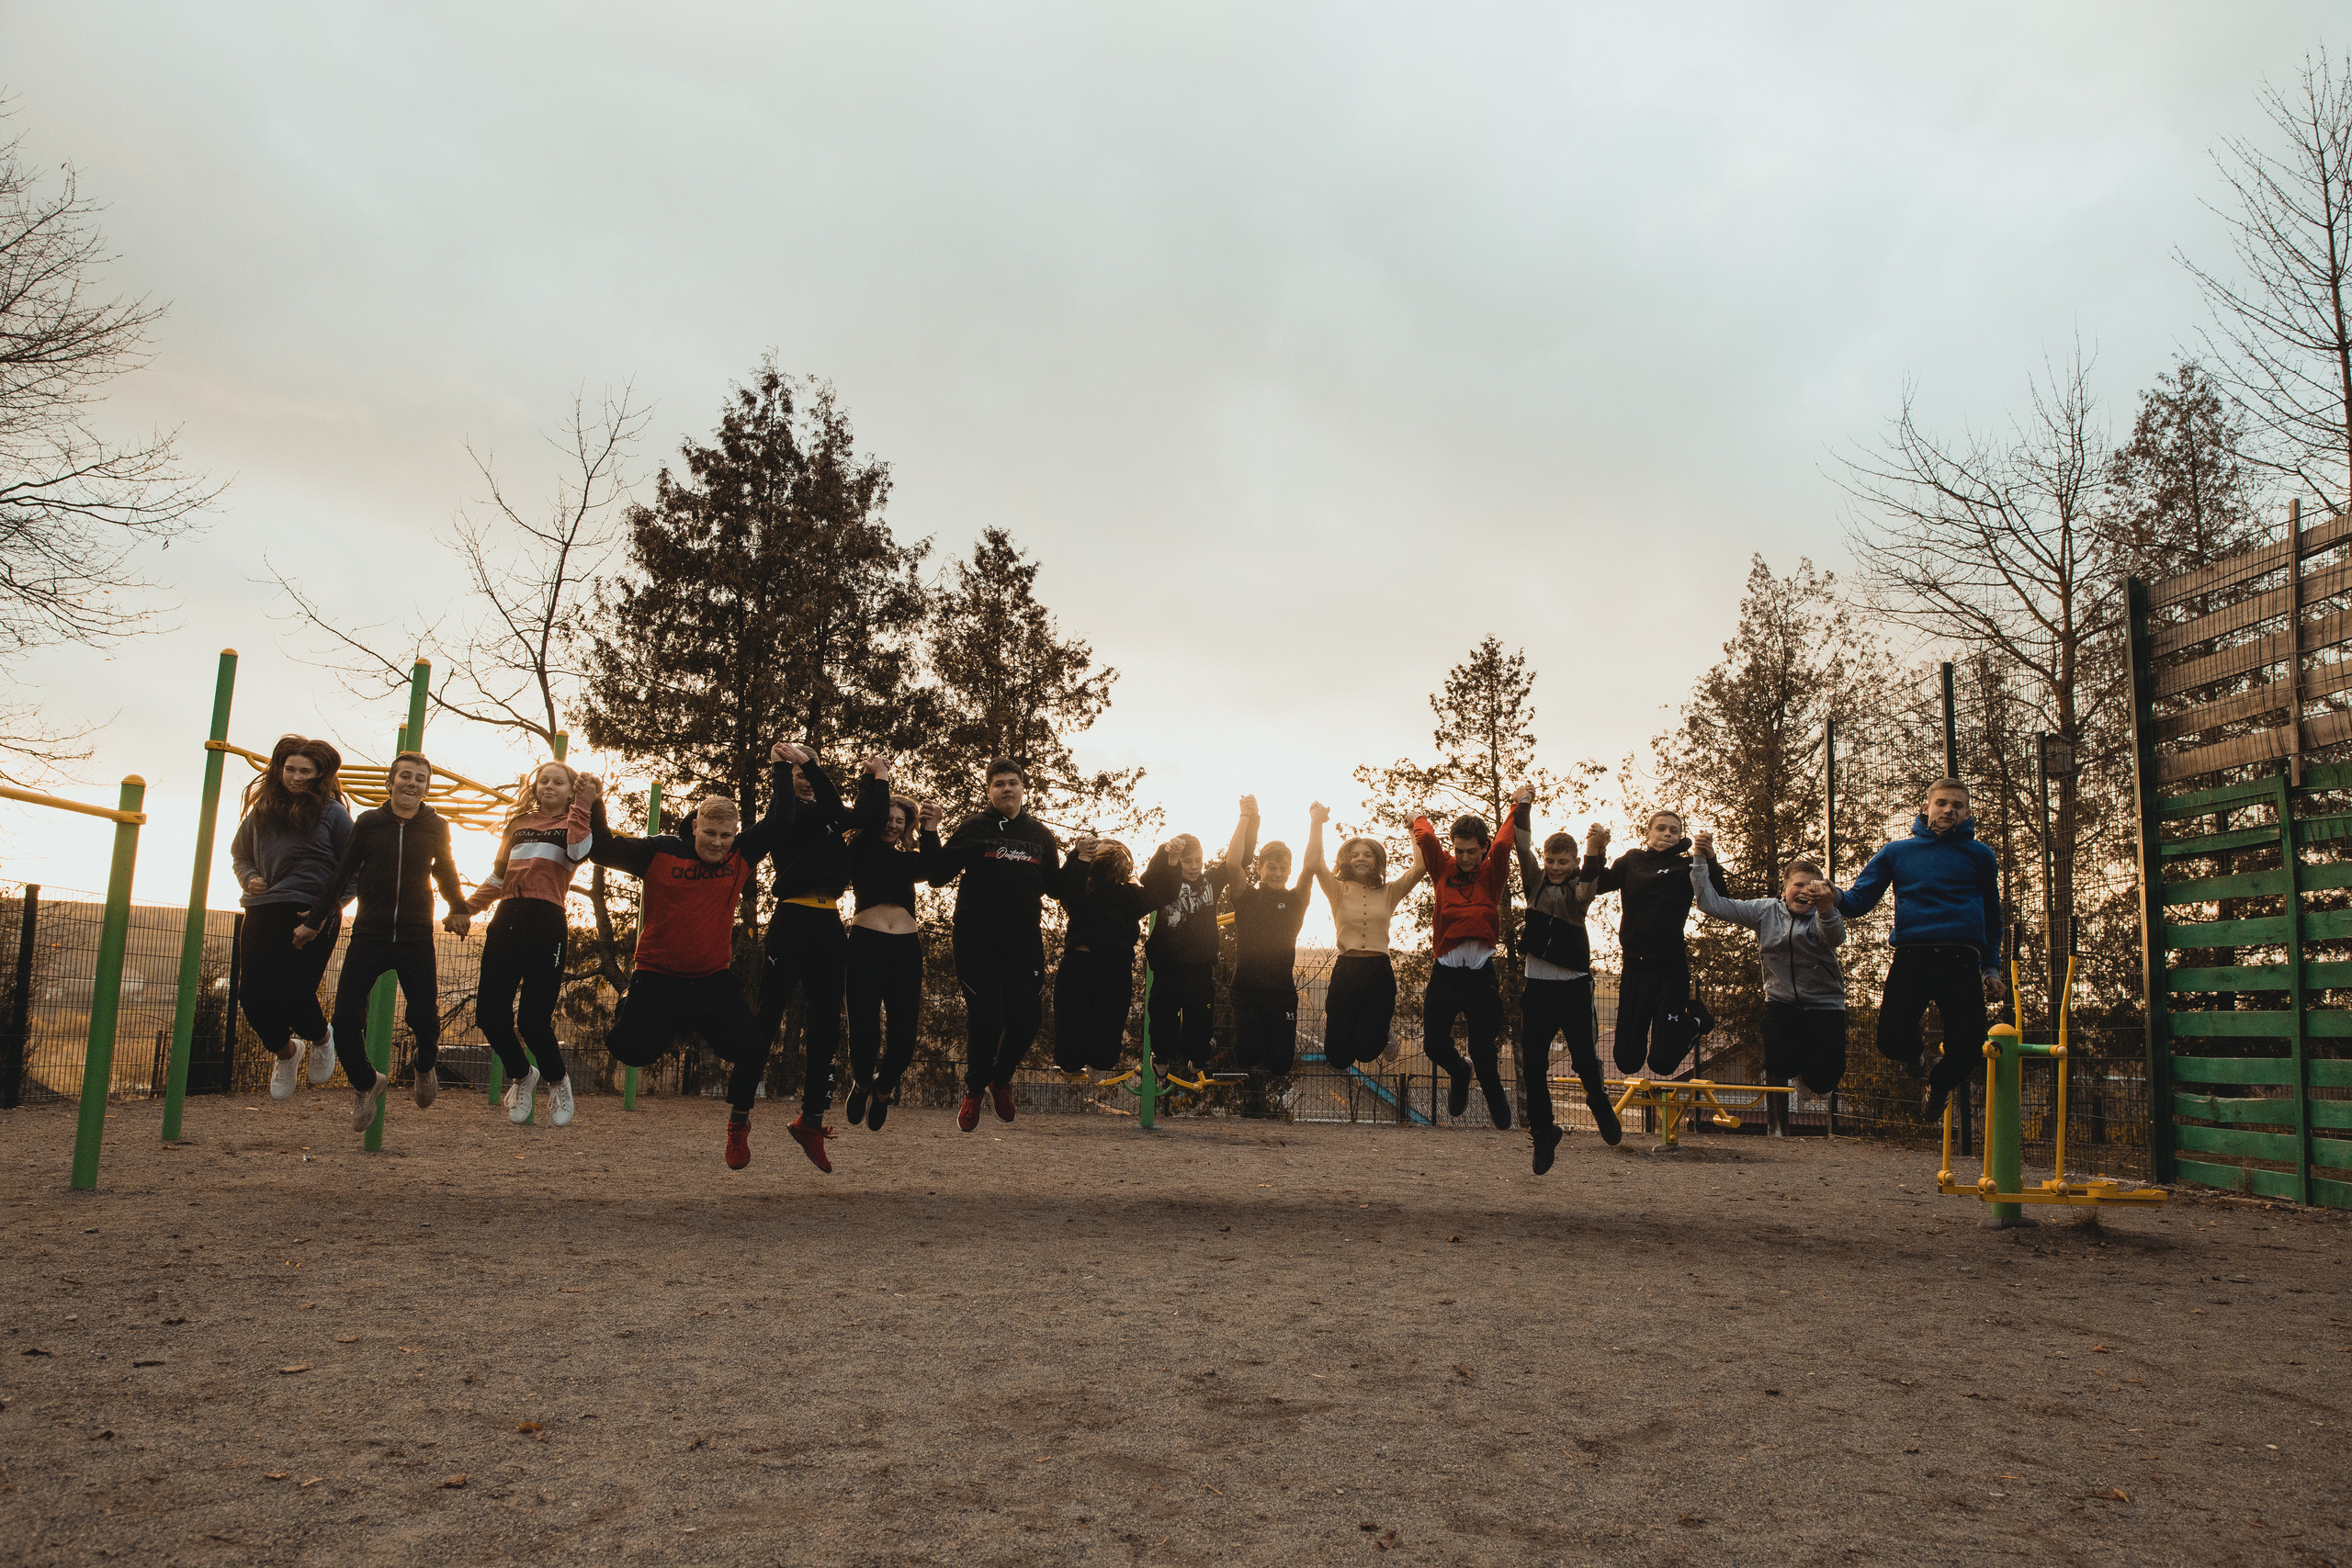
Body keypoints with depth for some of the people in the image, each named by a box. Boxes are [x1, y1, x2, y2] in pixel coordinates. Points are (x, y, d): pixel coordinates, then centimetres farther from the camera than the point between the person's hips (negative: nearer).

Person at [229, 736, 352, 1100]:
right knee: (253, 995, -2)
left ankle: (322, 1038, 23)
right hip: (262, 913, 5)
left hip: (312, 916, -4)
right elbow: (240, 854, 27)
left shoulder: (331, 812, 0)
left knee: (293, 994, -13)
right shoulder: (262, 810, 12)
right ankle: (284, 1054, 27)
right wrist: (249, 879, 5)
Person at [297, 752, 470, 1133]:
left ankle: (426, 1066, 30)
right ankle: (366, 1084, 22)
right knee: (345, 1019, -5)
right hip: (368, 936, 0)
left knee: (424, 1019, -5)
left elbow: (445, 872, 19)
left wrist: (459, 909, 7)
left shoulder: (435, 828, 3)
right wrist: (314, 920, 11)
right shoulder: (368, 823, 0)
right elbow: (343, 873, 8)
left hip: (417, 939, 0)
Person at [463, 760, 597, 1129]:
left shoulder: (573, 824, 12)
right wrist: (465, 908, 20)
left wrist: (582, 806, -11)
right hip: (507, 919, 5)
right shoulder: (518, 824, 24)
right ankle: (521, 1076, 25)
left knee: (534, 1019, -10)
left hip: (546, 922, -4)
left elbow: (578, 851, -12)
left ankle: (557, 1081, 18)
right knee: (489, 1012, -2)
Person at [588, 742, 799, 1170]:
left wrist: (783, 768, -2)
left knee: (753, 1048, -10)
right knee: (633, 1051, -13)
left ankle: (738, 1126, 15)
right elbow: (602, 848, -3)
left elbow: (779, 823, 0)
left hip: (715, 980, 2)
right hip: (658, 978, -1)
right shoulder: (659, 852, -4)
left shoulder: (741, 856, 1)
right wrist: (594, 805, -14)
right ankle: (625, 1019, 26)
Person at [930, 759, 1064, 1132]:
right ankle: (974, 1089, 17)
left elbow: (1054, 885, 19)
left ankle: (1000, 1080, 25)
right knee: (986, 1019, -10)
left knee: (1027, 1018, -5)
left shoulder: (1041, 835, 15)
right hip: (977, 937, -3)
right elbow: (937, 877, -2)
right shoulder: (973, 827, 5)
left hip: (1024, 938, 3)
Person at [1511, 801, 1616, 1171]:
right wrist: (1523, 807, -17)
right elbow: (1522, 847, -4)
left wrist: (1595, 851, -44)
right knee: (1532, 1064, 3)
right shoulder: (1535, 881, 8)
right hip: (1536, 984, 2)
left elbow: (1588, 886, -24)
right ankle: (1543, 1130, 17)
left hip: (1574, 984, -2)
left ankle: (1600, 1101, 32)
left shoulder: (1579, 887, -1)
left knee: (1584, 1057, 1)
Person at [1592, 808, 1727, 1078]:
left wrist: (1709, 859, -24)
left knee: (1661, 1063, -2)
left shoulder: (1687, 867, 4)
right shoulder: (1632, 861, 9)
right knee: (1628, 1061, 7)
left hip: (1672, 969, -2)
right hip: (1635, 967, 2)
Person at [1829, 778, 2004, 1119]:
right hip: (1909, 959, 0)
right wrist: (1835, 898, -17)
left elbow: (1992, 915, 21)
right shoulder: (1896, 853, 13)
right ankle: (1914, 1056, 31)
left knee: (1966, 1053, -7)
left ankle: (1939, 1083, 31)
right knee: (1891, 1042, -10)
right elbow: (1860, 899, 6)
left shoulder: (1979, 855, 13)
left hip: (1961, 962, 0)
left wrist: (1991, 968, 15)